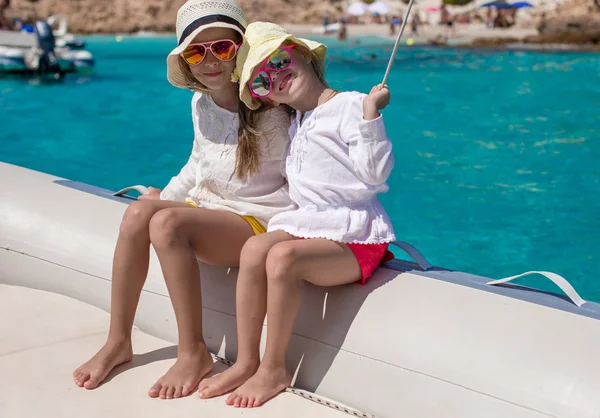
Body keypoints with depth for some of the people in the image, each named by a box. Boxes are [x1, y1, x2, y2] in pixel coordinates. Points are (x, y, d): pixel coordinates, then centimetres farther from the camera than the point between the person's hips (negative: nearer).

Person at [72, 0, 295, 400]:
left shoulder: (268, 112, -12)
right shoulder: (201, 104, 8)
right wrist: (164, 197, 13)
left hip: (257, 220, -6)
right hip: (208, 209, 7)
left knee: (167, 223, -31)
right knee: (139, 211, -21)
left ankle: (194, 353, -21)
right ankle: (118, 341, -11)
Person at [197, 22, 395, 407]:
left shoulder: (351, 105, -9)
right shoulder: (297, 124, 17)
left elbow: (375, 174, -19)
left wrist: (371, 116, -26)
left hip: (354, 236, -7)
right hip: (309, 223, 7)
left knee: (282, 256, -31)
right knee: (255, 248, -20)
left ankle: (274, 368, -15)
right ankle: (246, 362, -12)